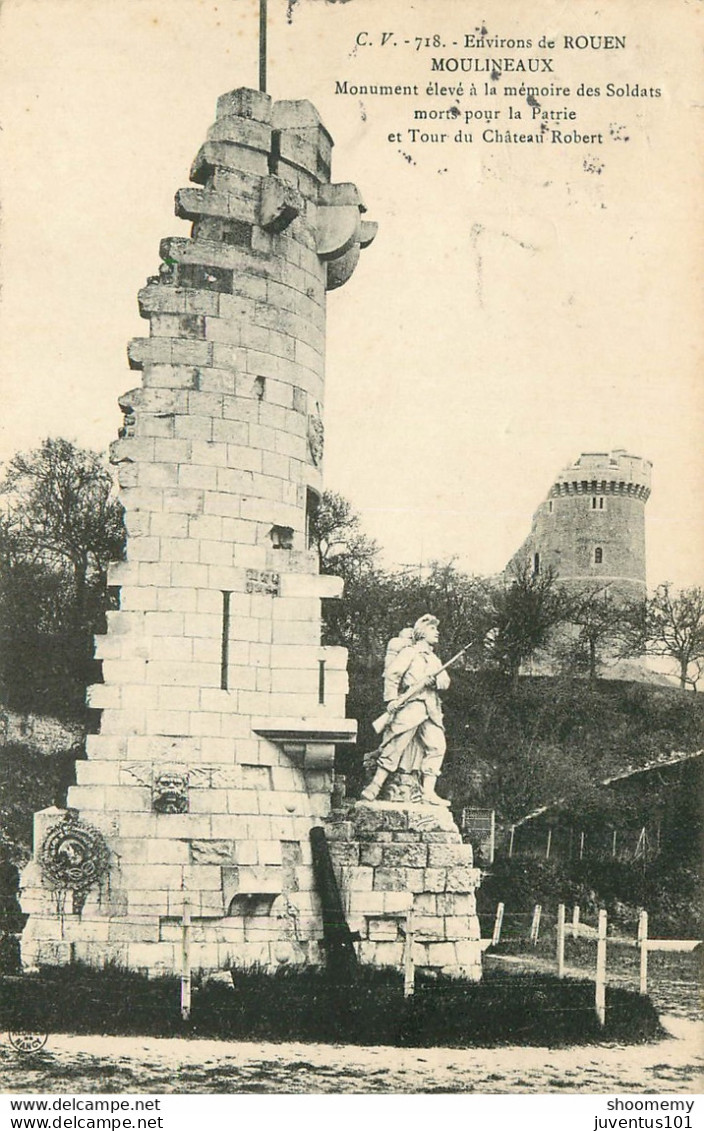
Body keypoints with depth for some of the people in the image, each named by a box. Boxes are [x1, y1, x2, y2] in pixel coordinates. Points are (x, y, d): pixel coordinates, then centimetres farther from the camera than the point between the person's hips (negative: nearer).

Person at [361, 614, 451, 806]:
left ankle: (429, 792, -7)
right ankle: (374, 787, -2)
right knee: (394, 747, -8)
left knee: (436, 746, -7)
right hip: (410, 706, -7)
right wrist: (392, 699, -18)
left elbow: (445, 682, 14)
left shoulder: (434, 659, 25)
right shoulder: (409, 652, 2)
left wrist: (435, 679, -9)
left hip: (431, 710, 7)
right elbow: (391, 674, -8)